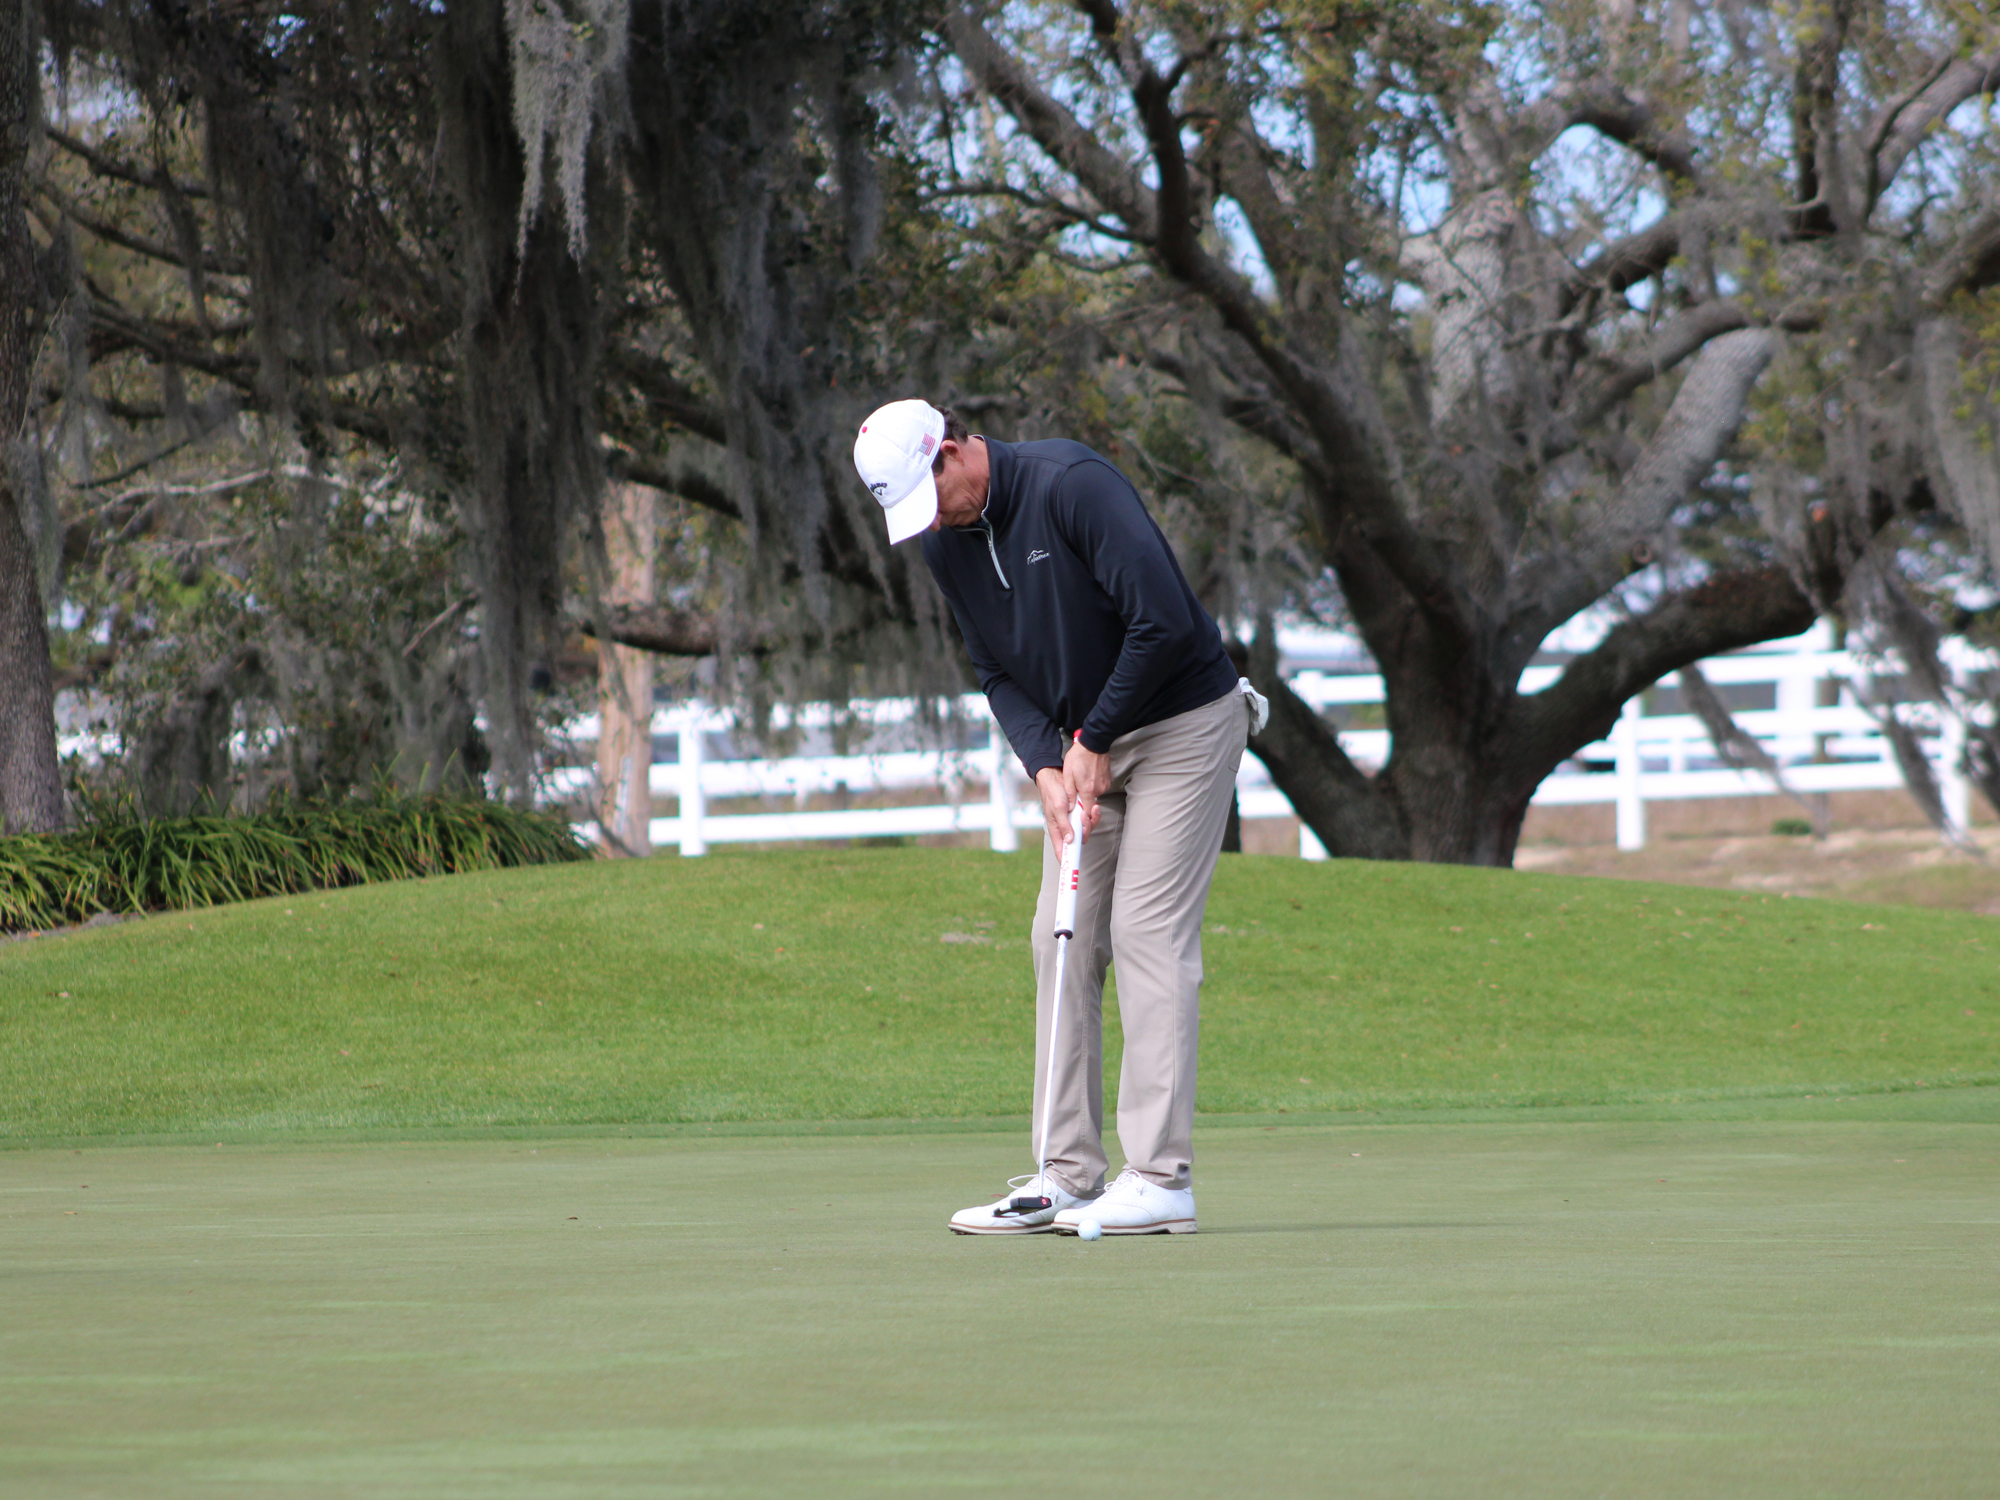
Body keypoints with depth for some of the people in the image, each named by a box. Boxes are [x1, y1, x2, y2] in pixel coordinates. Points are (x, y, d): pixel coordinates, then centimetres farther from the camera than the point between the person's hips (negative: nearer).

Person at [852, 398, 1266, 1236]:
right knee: (1063, 939, 3)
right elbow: (997, 671, 7)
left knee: (1148, 932, -13)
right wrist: (1046, 765, -11)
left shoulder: (1071, 485, -23)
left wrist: (1093, 742, -18)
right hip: (1083, 749, 8)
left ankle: (1160, 1177, -14)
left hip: (1182, 723, -8)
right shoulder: (946, 543, 1)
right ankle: (1069, 1175, 6)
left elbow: (1164, 622, -27)